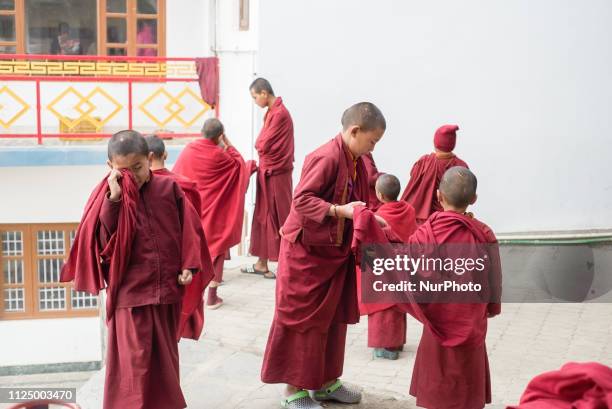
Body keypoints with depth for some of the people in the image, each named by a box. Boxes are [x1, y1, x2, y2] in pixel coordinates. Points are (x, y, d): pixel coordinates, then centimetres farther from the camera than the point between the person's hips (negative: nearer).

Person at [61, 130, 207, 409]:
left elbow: (189, 229, 5)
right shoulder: (109, 196, -5)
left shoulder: (169, 188, -1)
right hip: (129, 292, -2)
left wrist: (188, 266, -3)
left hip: (168, 289, 3)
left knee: (165, 353, 18)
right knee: (135, 359, 0)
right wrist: (114, 199, -23)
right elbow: (103, 238, -16)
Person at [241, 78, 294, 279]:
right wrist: (261, 151, -2)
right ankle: (262, 263, 21)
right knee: (263, 217, 13)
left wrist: (259, 143, 3)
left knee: (278, 218, -3)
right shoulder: (273, 111, 12)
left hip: (276, 173, -9)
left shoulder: (279, 113, -18)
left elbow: (262, 145, -16)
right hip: (269, 172, 9)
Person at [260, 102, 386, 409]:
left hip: (335, 251, 9)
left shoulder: (357, 162, 7)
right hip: (306, 250, -9)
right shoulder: (326, 158, -21)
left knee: (334, 318, 15)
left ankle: (326, 381, 29)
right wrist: (339, 211, -30)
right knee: (302, 319, 1)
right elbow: (301, 199, -24)